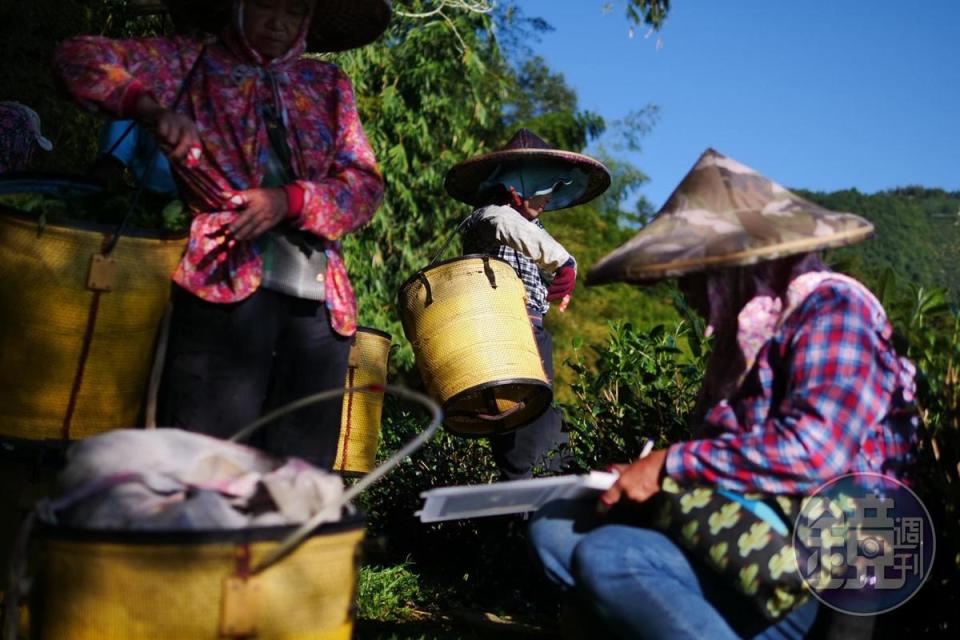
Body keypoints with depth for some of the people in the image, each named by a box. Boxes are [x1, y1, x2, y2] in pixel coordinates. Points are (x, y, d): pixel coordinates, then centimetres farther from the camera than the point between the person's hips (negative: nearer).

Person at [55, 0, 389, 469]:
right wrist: (153, 109, -13)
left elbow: (366, 184, 10)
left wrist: (289, 200, -10)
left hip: (323, 300, 3)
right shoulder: (191, 63, 15)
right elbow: (80, 57, 6)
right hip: (226, 283, -3)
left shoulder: (328, 84, 21)